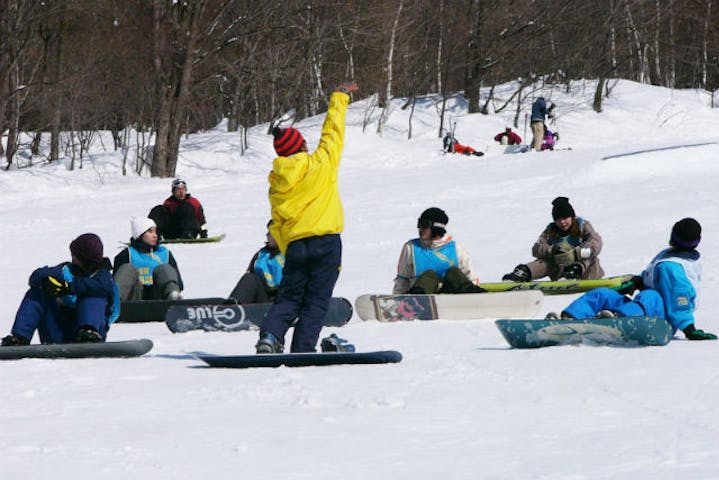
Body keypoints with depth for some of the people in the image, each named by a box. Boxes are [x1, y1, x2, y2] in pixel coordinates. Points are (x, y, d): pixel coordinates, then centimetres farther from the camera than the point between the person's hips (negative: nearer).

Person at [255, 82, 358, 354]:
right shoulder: (320, 163, -4)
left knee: (289, 298, 11)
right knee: (316, 302, -1)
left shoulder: (276, 182, 9)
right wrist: (339, 98, 19)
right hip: (326, 242, -4)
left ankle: (270, 336, -11)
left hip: (295, 246, 4)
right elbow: (332, 133, 6)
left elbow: (276, 226, 12)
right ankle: (302, 350, -8)